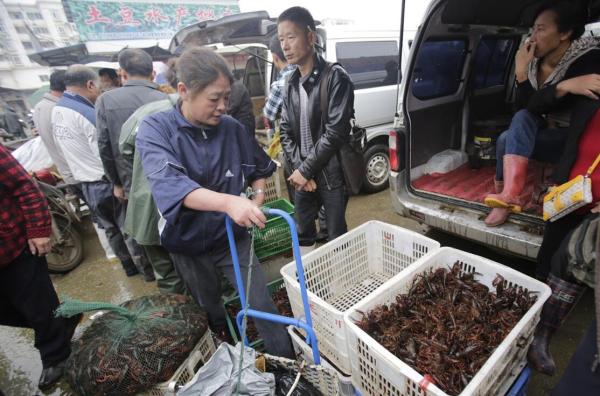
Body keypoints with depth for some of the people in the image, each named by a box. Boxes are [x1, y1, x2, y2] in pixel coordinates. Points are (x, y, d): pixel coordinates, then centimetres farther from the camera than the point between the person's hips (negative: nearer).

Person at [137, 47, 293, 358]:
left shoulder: (232, 128, -9)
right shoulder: (156, 129, -16)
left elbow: (260, 168, 9)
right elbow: (167, 184, -36)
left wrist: (257, 194, -11)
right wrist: (228, 202, -50)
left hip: (233, 238, 1)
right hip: (188, 245, 0)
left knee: (262, 305, 4)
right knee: (211, 313, 23)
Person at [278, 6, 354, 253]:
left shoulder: (335, 77, -10)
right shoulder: (291, 83, 9)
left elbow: (335, 133, -17)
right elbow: (286, 131, 6)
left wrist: (305, 170, -14)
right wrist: (297, 168, -7)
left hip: (331, 174, -6)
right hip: (302, 174, 6)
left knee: (337, 237, 7)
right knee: (303, 232, 17)